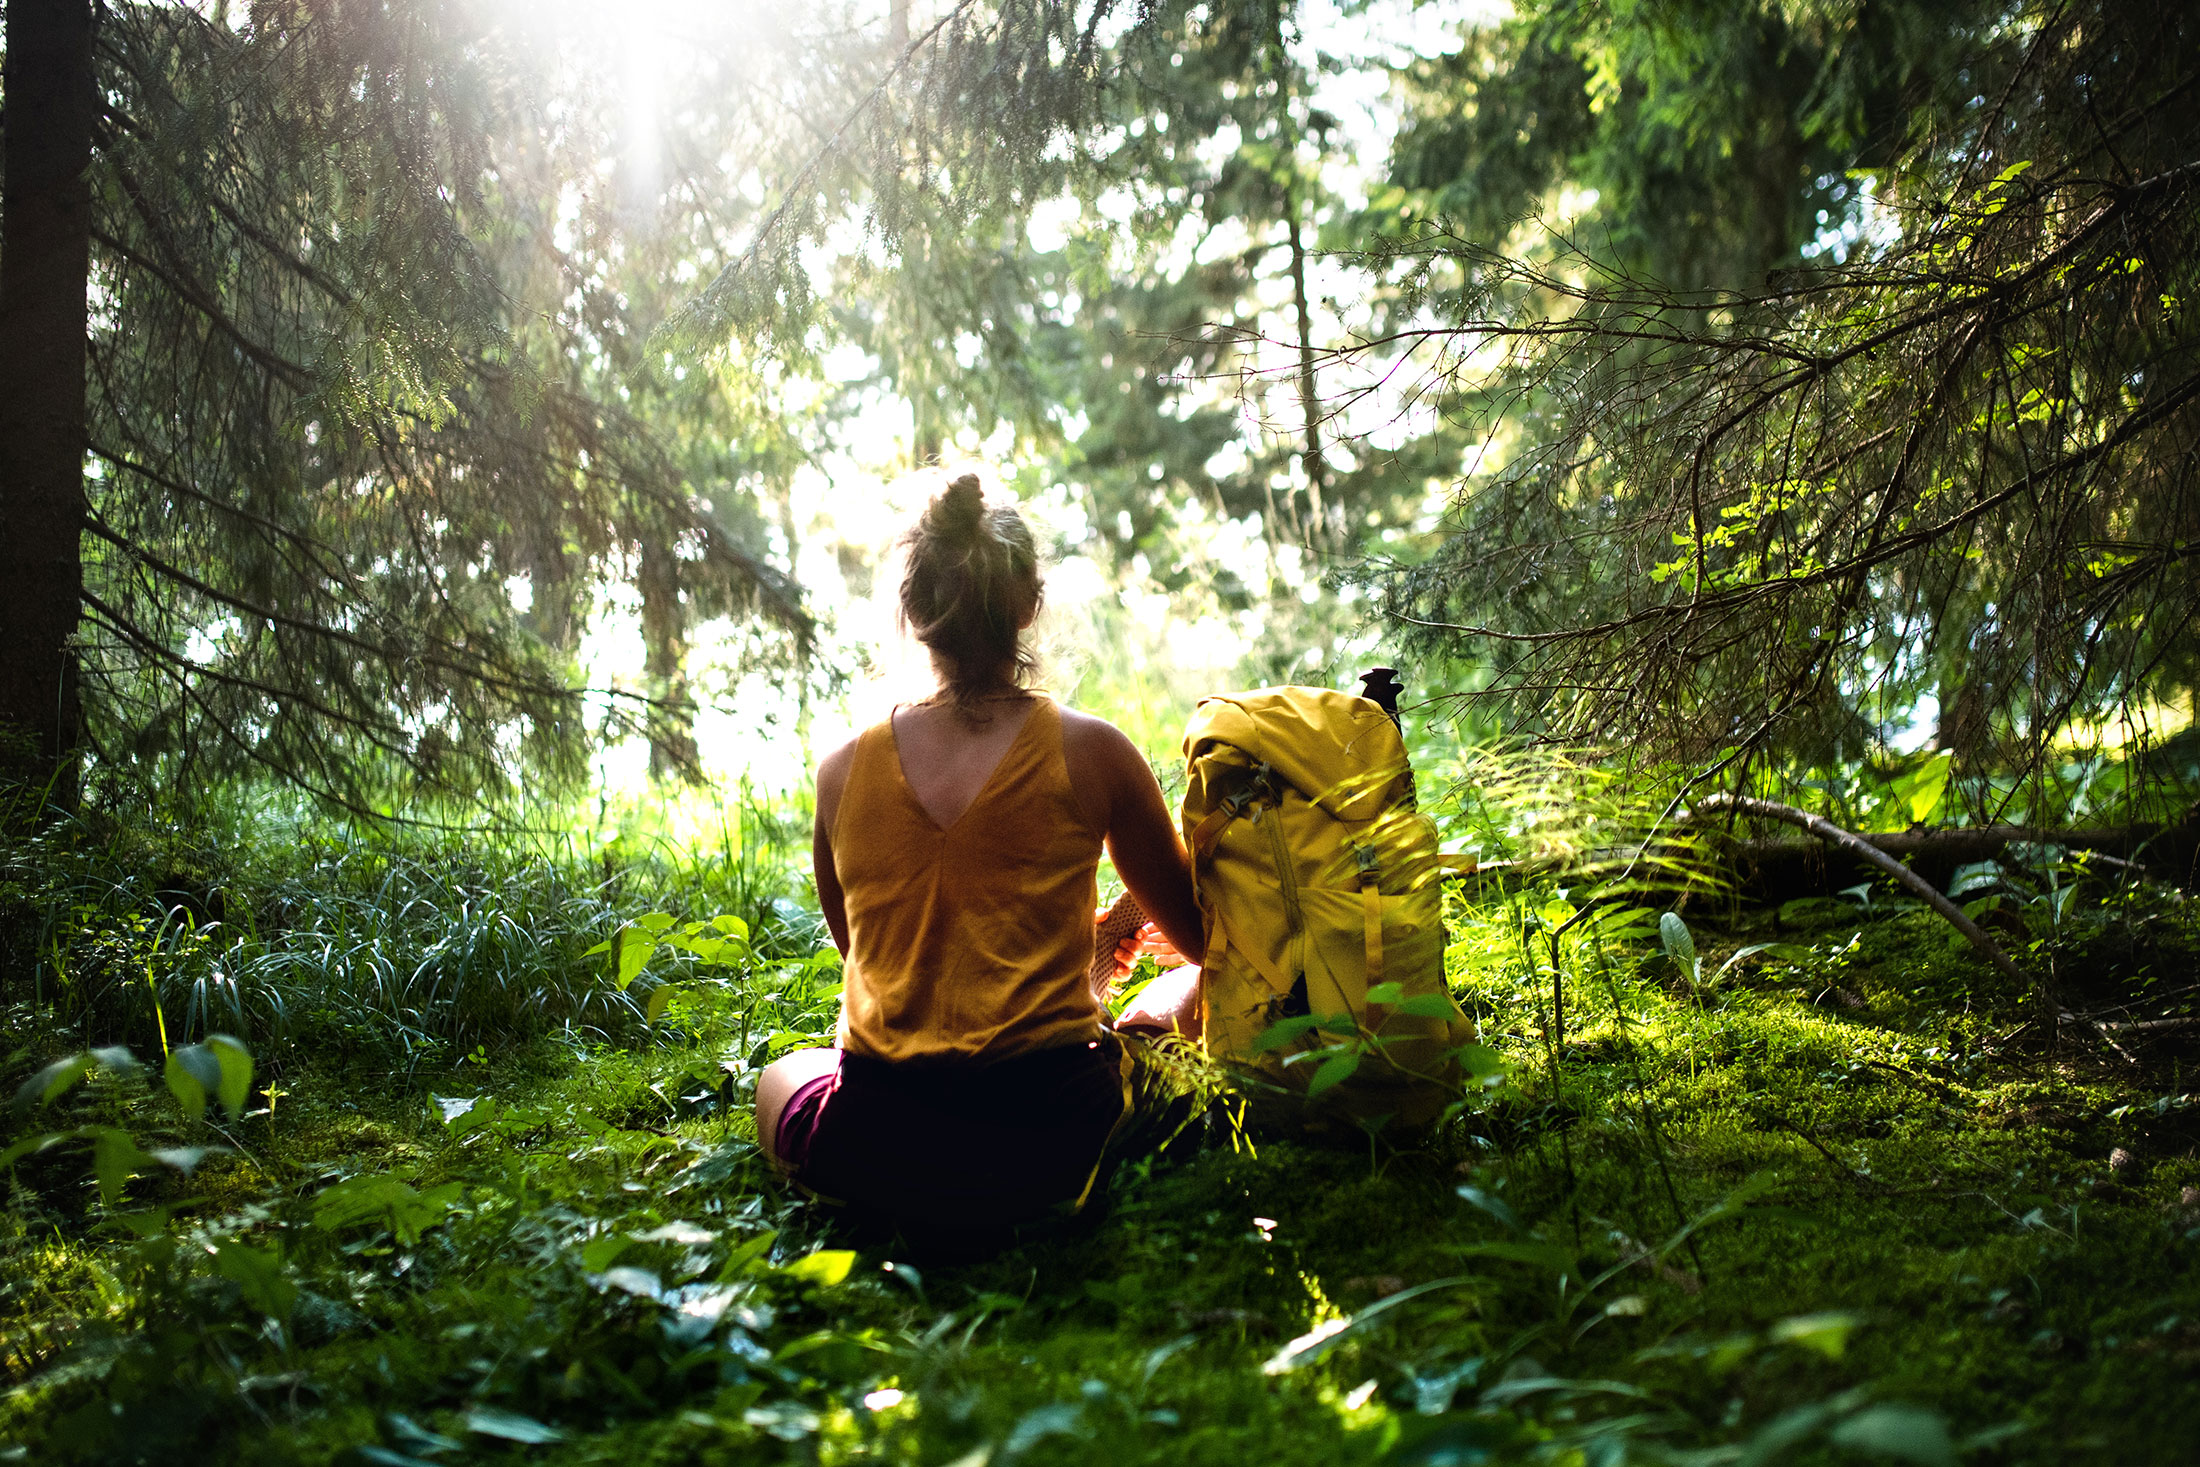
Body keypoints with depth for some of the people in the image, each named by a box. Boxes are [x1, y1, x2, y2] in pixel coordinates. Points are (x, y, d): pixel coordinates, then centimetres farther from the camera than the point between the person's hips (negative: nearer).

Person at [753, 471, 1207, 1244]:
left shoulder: (843, 770, 1)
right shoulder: (1089, 751, -6)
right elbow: (1199, 934, 7)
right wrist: (1116, 931, 32)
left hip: (878, 1159, 2)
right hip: (1050, 1141, -2)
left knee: (780, 1075, 37)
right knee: (1188, 988, 26)